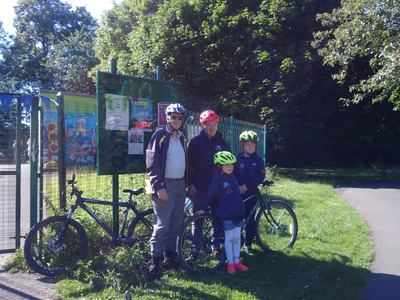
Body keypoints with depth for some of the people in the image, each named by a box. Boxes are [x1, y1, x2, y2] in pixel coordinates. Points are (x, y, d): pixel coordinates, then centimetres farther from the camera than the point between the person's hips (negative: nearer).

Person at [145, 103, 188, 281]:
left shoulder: (181, 137, 15)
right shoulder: (159, 136, -6)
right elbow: (152, 164, -12)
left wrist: (186, 183, 18)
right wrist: (159, 186, -18)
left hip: (180, 184, 7)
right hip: (165, 185, -7)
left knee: (176, 223, 9)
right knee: (162, 225, -9)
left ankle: (169, 257, 20)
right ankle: (154, 263, -1)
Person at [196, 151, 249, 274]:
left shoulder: (232, 176, 8)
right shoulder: (218, 179, -12)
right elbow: (211, 195, -10)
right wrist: (204, 209, -9)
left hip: (238, 212, 6)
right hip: (226, 213, -6)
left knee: (237, 237, 11)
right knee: (229, 238, 2)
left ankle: (237, 261, 23)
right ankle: (230, 263, 14)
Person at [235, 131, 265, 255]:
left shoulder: (258, 160, 0)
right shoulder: (238, 159, 3)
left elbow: (260, 177, -6)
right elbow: (232, 175, 2)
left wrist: (246, 185, -14)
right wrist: (237, 186, -14)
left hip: (251, 194, 0)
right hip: (237, 194, 1)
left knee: (250, 220, 3)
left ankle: (248, 244, 17)